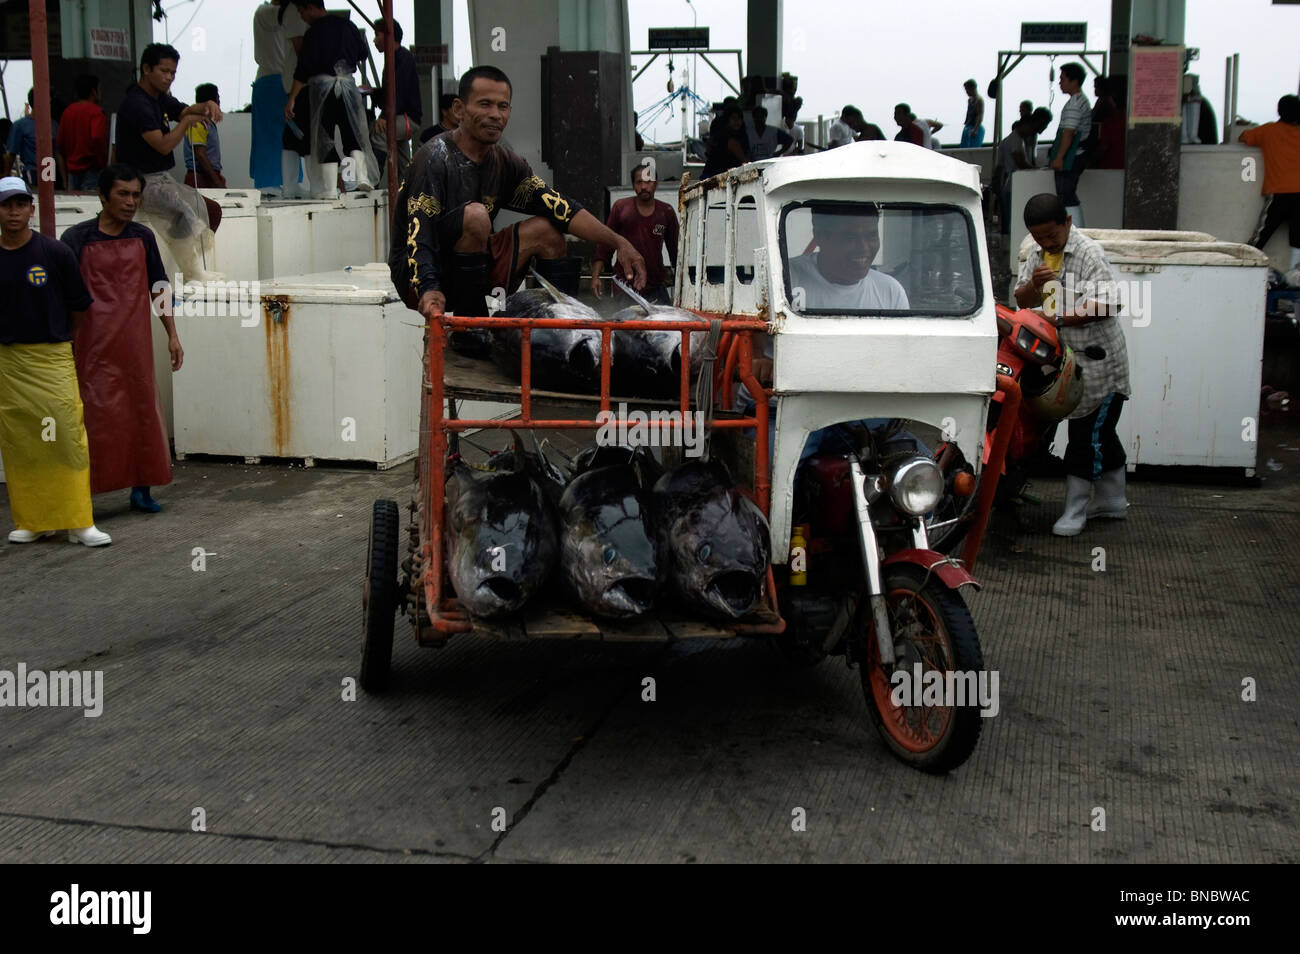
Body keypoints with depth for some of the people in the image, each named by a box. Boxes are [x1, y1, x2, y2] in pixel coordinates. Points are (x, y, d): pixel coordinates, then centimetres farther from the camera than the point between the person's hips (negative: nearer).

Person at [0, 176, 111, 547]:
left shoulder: (56, 253, -2)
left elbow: (79, 309, 6)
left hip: (53, 359, -2)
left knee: (67, 439, -8)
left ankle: (79, 522, -4)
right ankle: (30, 521, 17)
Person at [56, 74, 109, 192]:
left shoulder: (68, 111, 9)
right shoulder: (95, 112, -10)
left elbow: (59, 142, 11)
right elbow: (97, 138, -24)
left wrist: (67, 163, 20)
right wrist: (102, 163, -12)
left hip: (72, 168, 7)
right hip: (91, 169, -7)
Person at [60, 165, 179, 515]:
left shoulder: (142, 238, 10)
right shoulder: (78, 238, -2)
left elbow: (158, 288, 15)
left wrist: (172, 336, 11)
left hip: (136, 345, 4)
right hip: (94, 347, -4)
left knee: (143, 413, 6)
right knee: (95, 416, -6)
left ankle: (141, 489, 17)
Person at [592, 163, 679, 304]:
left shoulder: (666, 212, 7)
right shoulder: (620, 207, 4)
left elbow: (675, 250, 14)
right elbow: (605, 245, 5)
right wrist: (595, 276, -4)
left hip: (656, 288, 1)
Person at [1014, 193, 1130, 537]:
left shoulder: (1089, 253, -15)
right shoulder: (1038, 254, 8)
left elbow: (1110, 304, -23)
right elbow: (1021, 301, 9)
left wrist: (1064, 317, -23)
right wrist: (1034, 284, -12)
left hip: (1098, 362, -7)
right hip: (1063, 360, 7)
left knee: (1087, 435, -3)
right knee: (1100, 433, 18)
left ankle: (1075, 509, 4)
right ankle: (1112, 501, 29)